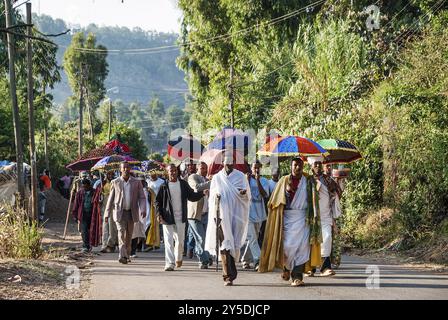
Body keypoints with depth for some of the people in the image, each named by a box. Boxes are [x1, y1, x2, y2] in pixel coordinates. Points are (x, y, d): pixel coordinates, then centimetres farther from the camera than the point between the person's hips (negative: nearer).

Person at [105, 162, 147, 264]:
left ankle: (127, 255, 23)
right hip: (119, 212, -2)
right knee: (121, 233, -16)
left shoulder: (137, 182, 2)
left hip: (131, 212, 2)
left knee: (128, 235, 9)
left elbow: (142, 198, 0)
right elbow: (110, 199, 6)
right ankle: (122, 256, -24)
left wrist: (143, 209, -16)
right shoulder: (115, 182, 1)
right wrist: (107, 214, 4)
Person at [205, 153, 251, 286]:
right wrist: (216, 196, -11)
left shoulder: (241, 177, 7)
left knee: (234, 244, 2)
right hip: (222, 215, 0)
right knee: (224, 244, -9)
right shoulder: (216, 178, 10)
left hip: (236, 215, 0)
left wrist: (243, 193, -20)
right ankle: (228, 276, -10)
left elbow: (247, 196, 3)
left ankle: (229, 274, 20)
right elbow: (212, 197, 12)